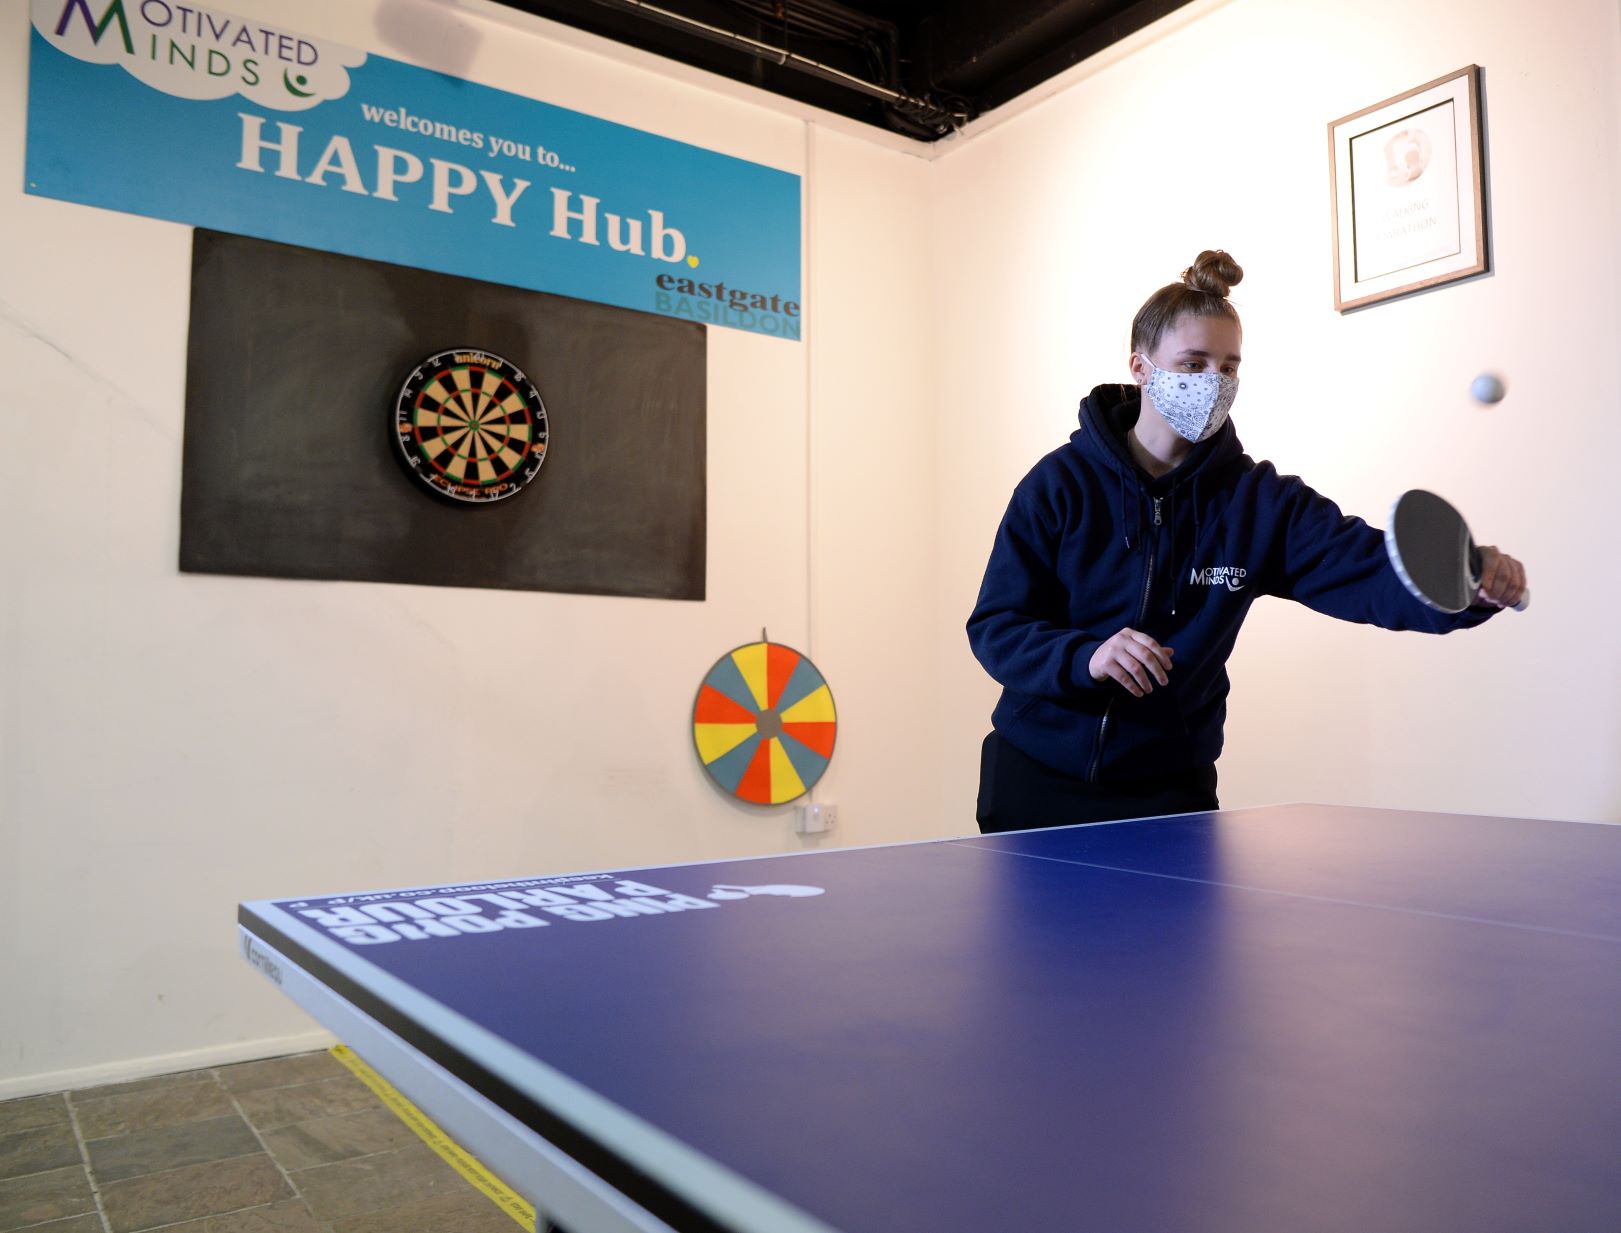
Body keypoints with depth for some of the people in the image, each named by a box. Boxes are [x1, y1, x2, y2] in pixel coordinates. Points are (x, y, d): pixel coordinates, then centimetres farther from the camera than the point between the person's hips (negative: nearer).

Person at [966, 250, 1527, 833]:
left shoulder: (1260, 500, -4)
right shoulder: (1060, 483, -10)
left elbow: (1369, 568, -18)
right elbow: (993, 628, -12)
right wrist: (1085, 657, -30)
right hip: (1035, 774, -1)